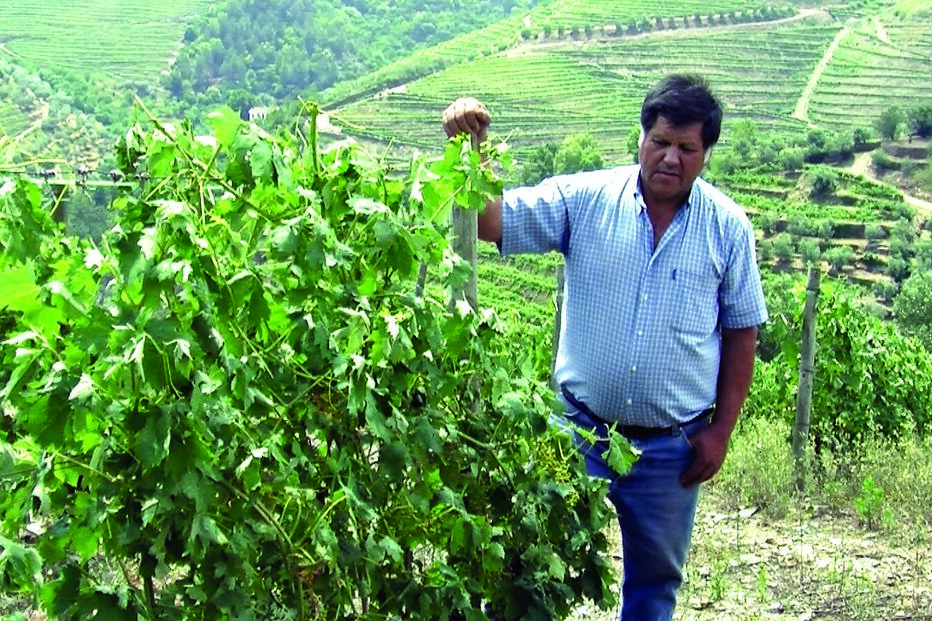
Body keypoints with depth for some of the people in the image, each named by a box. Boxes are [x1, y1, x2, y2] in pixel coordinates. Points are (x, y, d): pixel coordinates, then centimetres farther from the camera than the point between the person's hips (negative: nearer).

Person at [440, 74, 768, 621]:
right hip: (580, 429, -1)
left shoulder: (728, 227, -3)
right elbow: (491, 222, -10)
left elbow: (742, 333, 2)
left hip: (671, 446, 1)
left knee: (656, 576, 18)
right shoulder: (584, 199, -6)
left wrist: (721, 431, -2)